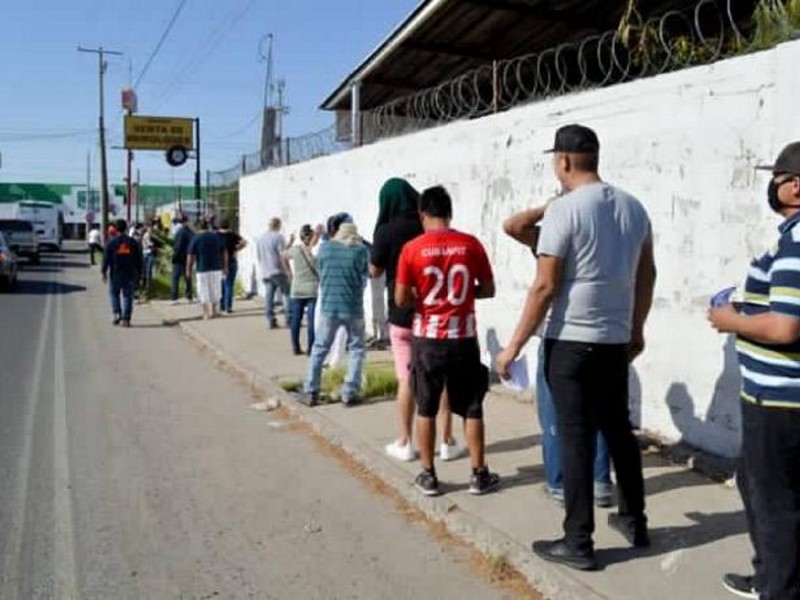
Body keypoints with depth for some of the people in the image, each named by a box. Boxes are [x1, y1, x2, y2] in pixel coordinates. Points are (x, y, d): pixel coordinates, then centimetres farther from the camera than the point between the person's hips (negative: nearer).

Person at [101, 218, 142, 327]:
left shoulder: (111, 242, -4)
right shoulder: (133, 242, 2)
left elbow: (106, 258, -4)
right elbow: (139, 259, 5)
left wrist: (104, 272, 4)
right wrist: (139, 273, 12)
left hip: (115, 274, -1)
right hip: (130, 274, 1)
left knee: (114, 294, 16)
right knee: (127, 295, 5)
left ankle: (117, 313, 2)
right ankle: (126, 319, 1)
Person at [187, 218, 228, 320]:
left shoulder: (195, 239, -7)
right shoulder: (217, 236, 2)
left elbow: (190, 256, -7)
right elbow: (224, 253, 7)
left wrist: (188, 270, 3)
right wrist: (225, 266, 16)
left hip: (202, 269, -3)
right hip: (216, 268, 3)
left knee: (203, 292, 6)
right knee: (215, 291, 15)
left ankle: (206, 314, 5)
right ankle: (213, 311, 22)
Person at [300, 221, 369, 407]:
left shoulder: (325, 248, 1)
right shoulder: (361, 250, -5)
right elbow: (366, 274, 8)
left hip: (328, 307, 2)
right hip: (353, 309, -1)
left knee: (319, 350, 13)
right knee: (356, 350, 13)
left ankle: (310, 393, 14)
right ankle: (349, 393, 8)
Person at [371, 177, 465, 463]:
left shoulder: (386, 231, -10)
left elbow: (375, 271, 0)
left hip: (402, 314, -2)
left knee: (406, 379, 7)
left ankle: (404, 443, 15)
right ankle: (447, 442, 14)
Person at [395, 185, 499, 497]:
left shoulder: (412, 249, -7)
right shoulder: (471, 244, -4)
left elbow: (401, 299, -7)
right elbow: (488, 290, 3)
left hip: (427, 338, -1)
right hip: (463, 337, 1)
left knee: (426, 409, 11)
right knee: (471, 408, 11)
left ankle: (428, 475, 17)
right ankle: (479, 474, 18)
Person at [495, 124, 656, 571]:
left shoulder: (564, 210, -14)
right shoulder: (633, 207, 7)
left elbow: (545, 288, -16)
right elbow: (647, 275, 13)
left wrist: (515, 345, -9)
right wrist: (637, 329, 24)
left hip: (572, 343, -7)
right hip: (617, 342, 7)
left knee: (577, 440, 1)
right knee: (620, 431, 19)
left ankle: (579, 543, 10)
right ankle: (635, 522, 33)